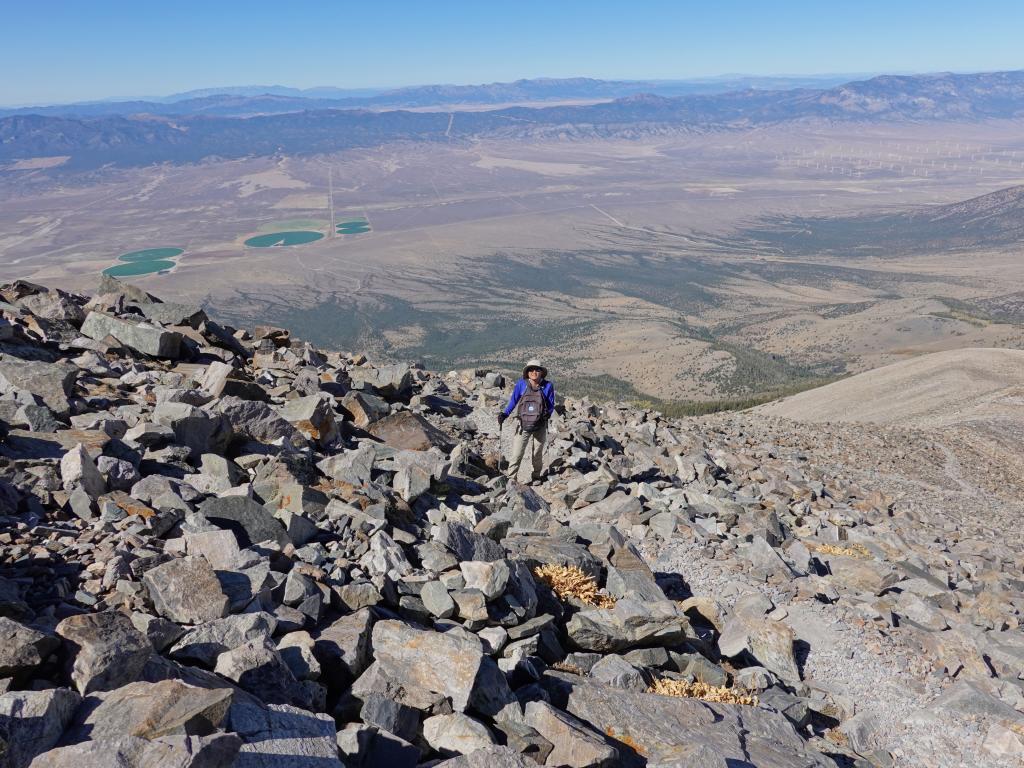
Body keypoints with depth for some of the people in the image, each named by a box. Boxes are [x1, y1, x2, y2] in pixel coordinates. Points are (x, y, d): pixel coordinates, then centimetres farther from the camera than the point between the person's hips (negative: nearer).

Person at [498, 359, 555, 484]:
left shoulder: (548, 386, -3)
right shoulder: (521, 384, -4)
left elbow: (551, 405, 2)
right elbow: (513, 401, 4)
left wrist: (548, 413, -19)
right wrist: (504, 414, -7)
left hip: (540, 426, 1)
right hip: (523, 425, -1)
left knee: (537, 454, 14)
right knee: (517, 453, -6)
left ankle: (537, 476, 30)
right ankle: (510, 477, 1)